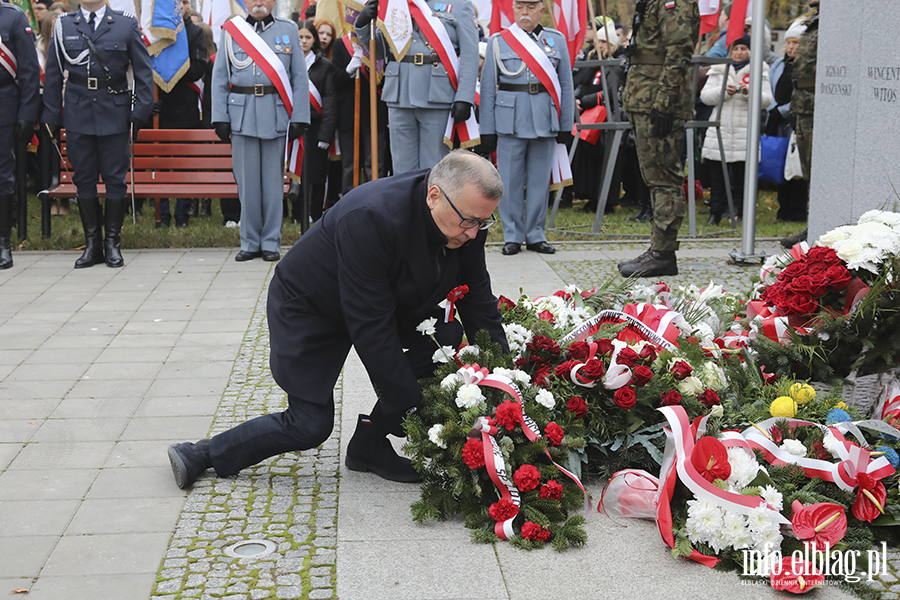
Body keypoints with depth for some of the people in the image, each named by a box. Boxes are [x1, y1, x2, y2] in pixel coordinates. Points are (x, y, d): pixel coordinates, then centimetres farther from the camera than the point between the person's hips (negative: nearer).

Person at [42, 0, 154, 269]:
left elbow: (143, 71, 4)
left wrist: (141, 112, -4)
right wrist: (52, 116, 6)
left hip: (114, 115, -2)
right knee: (84, 179, 5)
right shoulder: (63, 26, 8)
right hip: (77, 114, 2)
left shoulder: (127, 24, 4)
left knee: (115, 179, 1)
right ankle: (92, 244, 14)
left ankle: (112, 243, 12)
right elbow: (53, 75, 10)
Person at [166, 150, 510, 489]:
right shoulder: (369, 219, -40)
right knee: (310, 425, -8)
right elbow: (372, 331, -36)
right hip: (308, 307, -7)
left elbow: (478, 299, -5)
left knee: (447, 340, -15)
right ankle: (199, 455, 11)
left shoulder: (469, 214, -19)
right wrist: (411, 407, -31)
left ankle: (370, 442, -1)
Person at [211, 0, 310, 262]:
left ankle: (271, 242, 12)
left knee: (274, 181, 3)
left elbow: (300, 78, 5)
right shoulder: (230, 32, 9)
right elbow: (219, 78, 8)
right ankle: (250, 242, 12)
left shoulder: (288, 30, 9)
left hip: (276, 116, 0)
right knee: (246, 181, 3)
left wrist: (299, 118, -2)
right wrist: (220, 118, 0)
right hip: (242, 116, 1)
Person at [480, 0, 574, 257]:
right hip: (510, 123, -1)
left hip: (545, 124, 1)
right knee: (510, 181, 1)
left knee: (540, 180, 6)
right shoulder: (498, 41, 6)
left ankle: (536, 235, 15)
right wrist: (487, 130, -1)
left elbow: (566, 86, 10)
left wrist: (567, 125, 5)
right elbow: (488, 89, 4)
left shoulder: (556, 40, 10)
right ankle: (512, 236, 11)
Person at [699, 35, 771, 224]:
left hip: (746, 131, -2)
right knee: (716, 173, 2)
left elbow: (767, 98, -1)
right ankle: (715, 213, 11)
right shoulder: (718, 69, 14)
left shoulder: (758, 70, 8)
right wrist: (723, 91, -13)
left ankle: (742, 214, 9)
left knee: (742, 176, 0)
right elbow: (705, 96, 5)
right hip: (720, 128, 2)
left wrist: (750, 93, -19)